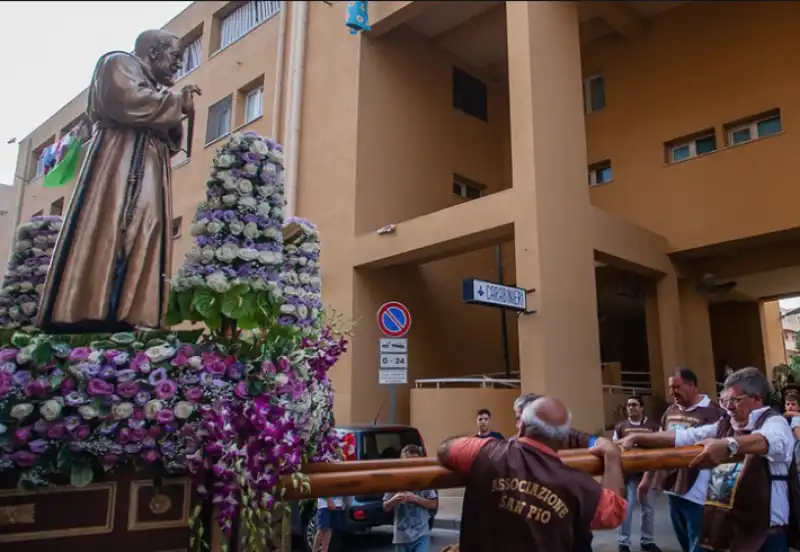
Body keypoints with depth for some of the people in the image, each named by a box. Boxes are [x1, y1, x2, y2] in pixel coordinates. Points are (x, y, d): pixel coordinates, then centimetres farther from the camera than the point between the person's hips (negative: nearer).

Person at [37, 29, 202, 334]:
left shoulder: (154, 88, 32)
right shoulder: (119, 63, 9)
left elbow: (168, 145, 26)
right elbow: (129, 103, -14)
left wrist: (177, 114, 11)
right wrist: (177, 102, -2)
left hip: (149, 176, 8)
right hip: (119, 167, -8)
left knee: (138, 245, -7)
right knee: (108, 239, -20)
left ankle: (113, 322, -15)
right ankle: (85, 320, -27)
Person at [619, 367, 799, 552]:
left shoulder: (774, 423, -8)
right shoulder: (724, 426, 12)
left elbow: (769, 441, -32)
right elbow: (681, 436, 7)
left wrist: (729, 445, -51)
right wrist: (637, 438, -4)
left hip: (764, 533, -6)